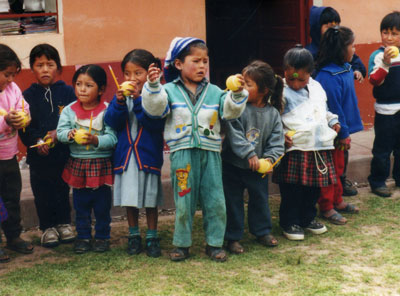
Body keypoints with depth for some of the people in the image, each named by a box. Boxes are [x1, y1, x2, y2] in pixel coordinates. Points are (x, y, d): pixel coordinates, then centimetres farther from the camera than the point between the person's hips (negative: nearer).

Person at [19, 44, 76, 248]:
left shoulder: (67, 92, 1)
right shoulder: (28, 95, 2)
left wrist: (58, 133, -16)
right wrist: (36, 141, -16)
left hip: (63, 152, 0)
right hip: (38, 155, 0)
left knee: (62, 189, 11)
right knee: (42, 192, 5)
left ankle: (64, 223, 25)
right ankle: (48, 227, 18)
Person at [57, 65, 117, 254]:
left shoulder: (106, 111, -9)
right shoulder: (69, 110, 1)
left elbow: (112, 138, -16)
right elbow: (60, 132, -6)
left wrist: (95, 140, -32)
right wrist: (70, 135, -27)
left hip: (101, 164, -3)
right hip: (77, 164, 3)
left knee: (102, 204, 7)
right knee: (81, 204, 11)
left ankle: (102, 236, 21)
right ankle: (83, 236, 23)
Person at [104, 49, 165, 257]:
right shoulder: (121, 95, 4)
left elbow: (156, 123, -20)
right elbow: (112, 123, -4)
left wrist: (138, 99, -26)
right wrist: (119, 102, -20)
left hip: (148, 154, -3)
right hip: (125, 154, 3)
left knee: (150, 199, 7)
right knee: (130, 198, 11)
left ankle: (152, 237, 19)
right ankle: (134, 236, 25)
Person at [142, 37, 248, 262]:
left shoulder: (214, 92, 9)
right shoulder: (170, 91, 2)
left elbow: (230, 111, 1)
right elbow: (155, 108, -11)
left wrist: (237, 94, -16)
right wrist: (153, 85, -25)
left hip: (210, 152, 2)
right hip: (183, 153, -2)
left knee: (215, 201, 4)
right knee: (184, 202, 5)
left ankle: (215, 243, 17)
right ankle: (182, 244, 17)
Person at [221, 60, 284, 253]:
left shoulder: (273, 113, -4)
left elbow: (277, 141, -4)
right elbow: (234, 134, -22)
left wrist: (270, 158, -20)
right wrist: (249, 154, -29)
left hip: (258, 167, 3)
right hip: (232, 165, -3)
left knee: (260, 198, 16)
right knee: (232, 201, 6)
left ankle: (262, 232, 35)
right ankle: (232, 237, 19)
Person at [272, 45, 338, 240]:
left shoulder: (316, 88, 13)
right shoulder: (282, 92, -8)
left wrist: (333, 121, 14)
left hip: (319, 147, 6)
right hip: (294, 148, -6)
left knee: (314, 187, 14)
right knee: (292, 190, -1)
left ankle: (308, 218, 31)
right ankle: (290, 223, 14)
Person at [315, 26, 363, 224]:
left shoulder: (344, 69, 4)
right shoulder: (328, 76, -26)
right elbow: (333, 107, -23)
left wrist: (346, 130, 12)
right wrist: (343, 133, -17)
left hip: (340, 130, 9)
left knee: (338, 167, 21)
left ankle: (337, 201, 34)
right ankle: (326, 207, 15)